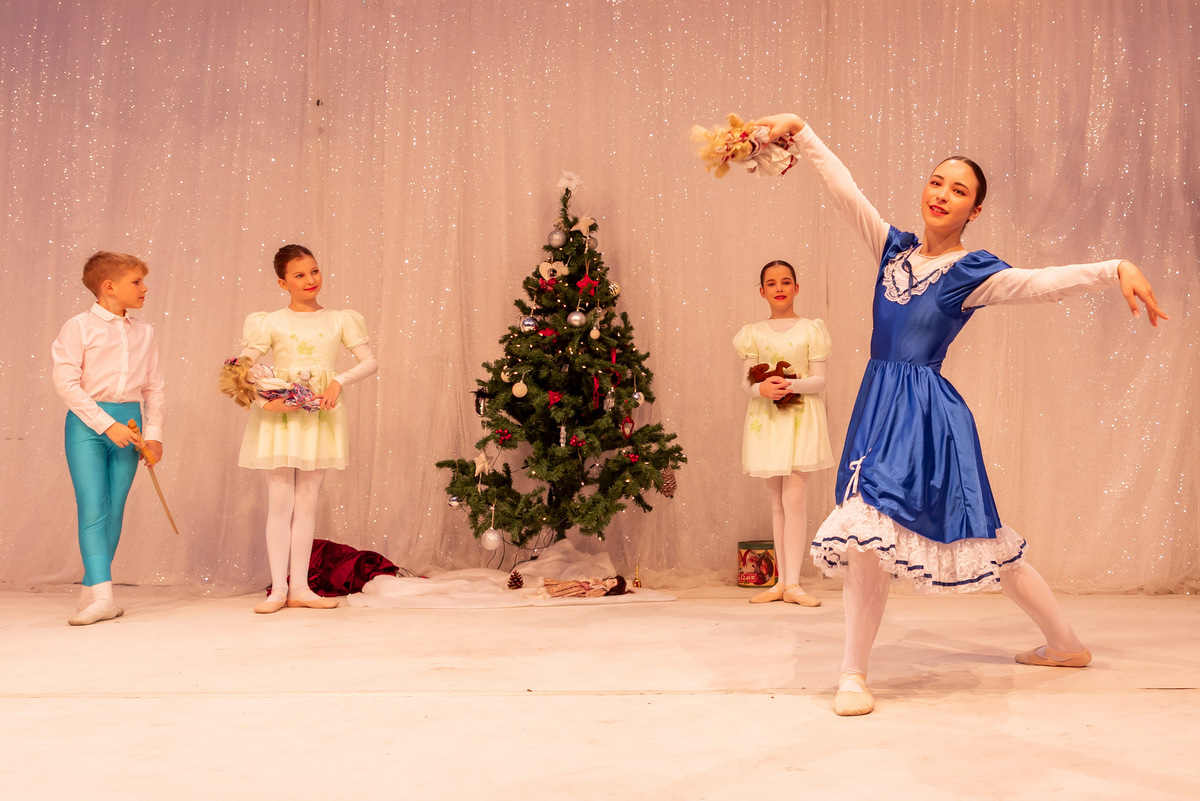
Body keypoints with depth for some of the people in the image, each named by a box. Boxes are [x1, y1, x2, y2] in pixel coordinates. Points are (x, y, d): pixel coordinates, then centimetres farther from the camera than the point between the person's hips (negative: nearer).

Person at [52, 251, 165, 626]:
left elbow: (154, 387, 13)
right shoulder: (78, 327, -3)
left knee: (114, 511, 6)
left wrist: (153, 433, 4)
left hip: (129, 422, 5)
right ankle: (101, 597, -9)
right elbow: (65, 382, -10)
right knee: (93, 510, -9)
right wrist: (107, 424, -16)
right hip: (88, 424, -4)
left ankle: (91, 591, 18)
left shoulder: (143, 332, 11)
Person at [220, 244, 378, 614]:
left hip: (319, 419, 2)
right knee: (280, 503, 0)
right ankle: (278, 588, 6)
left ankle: (300, 587, 13)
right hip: (279, 419, -2)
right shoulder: (270, 322, 0)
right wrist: (263, 403, -17)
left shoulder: (339, 320, 5)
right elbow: (242, 369, -3)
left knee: (307, 503, 7)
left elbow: (370, 361, 3)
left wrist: (339, 381, -13)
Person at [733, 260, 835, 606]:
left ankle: (793, 583, -4)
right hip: (765, 420, 3)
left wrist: (792, 384, -21)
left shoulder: (812, 329, 2)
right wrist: (762, 388, -19)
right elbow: (745, 382, 3)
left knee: (794, 499, -9)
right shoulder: (752, 333, 8)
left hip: (801, 419, -3)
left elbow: (819, 380, -3)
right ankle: (782, 581, 14)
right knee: (777, 501, 8)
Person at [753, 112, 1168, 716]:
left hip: (925, 412, -6)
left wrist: (1117, 270, -28)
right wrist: (800, 131, 3)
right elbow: (844, 191, 7)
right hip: (880, 405, 6)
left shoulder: (972, 272, -4)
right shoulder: (894, 247, 10)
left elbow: (1043, 283, -15)